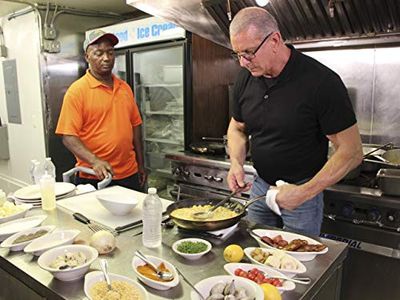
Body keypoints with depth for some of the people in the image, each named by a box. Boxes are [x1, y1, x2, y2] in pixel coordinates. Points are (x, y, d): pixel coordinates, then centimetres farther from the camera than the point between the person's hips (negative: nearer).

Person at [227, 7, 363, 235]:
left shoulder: (321, 82, -21)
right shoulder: (245, 78, -4)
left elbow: (352, 152, -19)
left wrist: (305, 192, -24)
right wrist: (236, 163, -9)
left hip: (303, 191, -5)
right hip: (259, 186, 5)